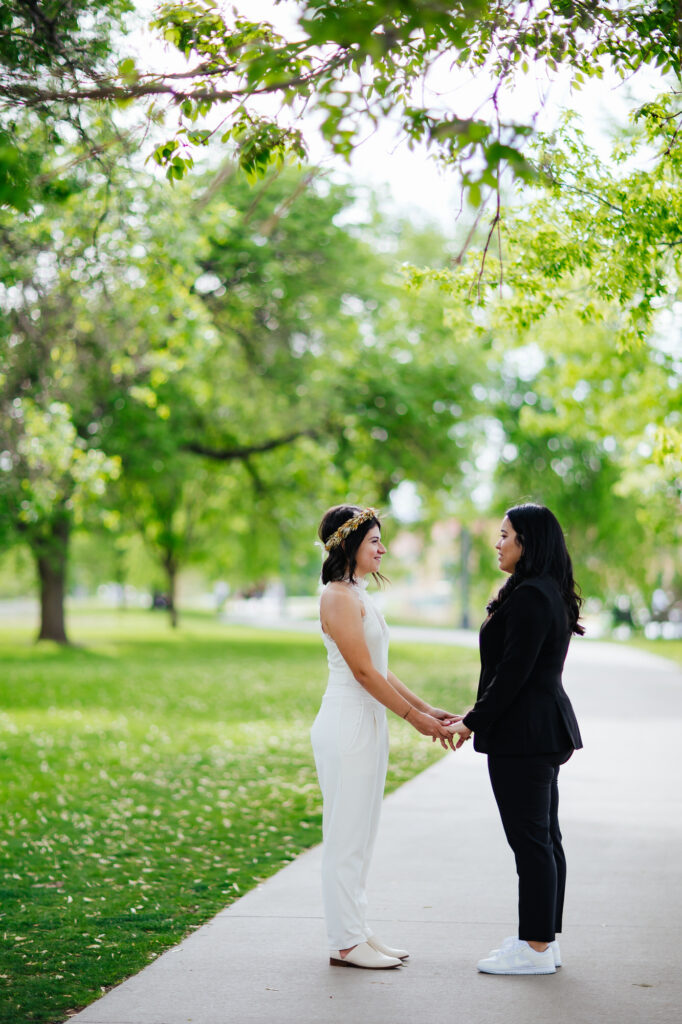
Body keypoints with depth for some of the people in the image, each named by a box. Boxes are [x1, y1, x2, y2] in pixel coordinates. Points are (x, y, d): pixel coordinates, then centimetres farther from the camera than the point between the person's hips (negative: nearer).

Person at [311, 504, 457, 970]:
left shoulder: (360, 596, 16)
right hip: (346, 727, -10)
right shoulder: (339, 597, -14)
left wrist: (426, 708, 12)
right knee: (347, 836, -3)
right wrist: (414, 716, -12)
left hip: (368, 726, 10)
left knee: (361, 835, 13)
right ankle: (346, 942, 3)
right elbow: (363, 671, -17)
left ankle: (357, 931, 20)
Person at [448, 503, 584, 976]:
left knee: (530, 839, -5)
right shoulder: (551, 594, 15)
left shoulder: (530, 596, -18)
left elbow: (513, 671, -21)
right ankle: (546, 939, 20)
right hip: (545, 729, 11)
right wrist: (479, 714, 19)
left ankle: (536, 947, 1)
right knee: (545, 836, 13)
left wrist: (473, 722, -12)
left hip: (523, 733, -11)